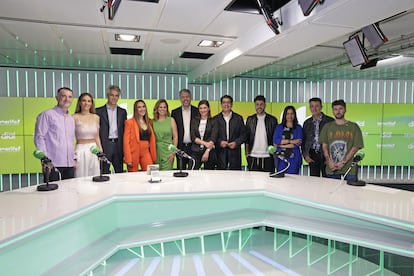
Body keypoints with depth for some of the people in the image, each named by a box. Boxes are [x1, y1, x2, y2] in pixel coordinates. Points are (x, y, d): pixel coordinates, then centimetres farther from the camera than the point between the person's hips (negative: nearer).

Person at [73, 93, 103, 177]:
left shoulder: (96, 117, 8)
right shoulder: (75, 117, -4)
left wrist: (101, 152, 9)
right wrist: (73, 157, -10)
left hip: (94, 151, 4)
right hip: (81, 151, -4)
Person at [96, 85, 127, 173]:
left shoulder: (123, 112, 11)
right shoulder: (99, 111, 1)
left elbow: (124, 131, 10)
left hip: (118, 146, 3)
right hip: (105, 146, -3)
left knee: (120, 172, 8)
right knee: (104, 173, 3)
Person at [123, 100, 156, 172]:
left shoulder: (148, 122, 13)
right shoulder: (130, 122, -2)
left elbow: (152, 140, 13)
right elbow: (126, 141, -6)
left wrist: (154, 156, 5)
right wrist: (128, 159, -13)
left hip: (146, 153, 4)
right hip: (134, 154, -4)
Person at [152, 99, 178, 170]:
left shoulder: (171, 120, 2)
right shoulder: (153, 121, 6)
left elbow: (175, 136, 1)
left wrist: (173, 152, -6)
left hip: (168, 151, -2)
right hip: (156, 151, 2)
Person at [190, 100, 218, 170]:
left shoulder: (213, 121, 4)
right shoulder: (194, 121, 10)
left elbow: (213, 138, -5)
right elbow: (193, 137, 1)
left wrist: (207, 151, -15)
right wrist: (205, 143, -13)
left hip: (209, 152, -1)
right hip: (196, 151, 1)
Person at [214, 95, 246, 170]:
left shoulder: (238, 118, 10)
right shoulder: (216, 119, 8)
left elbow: (243, 134, 6)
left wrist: (236, 142, -9)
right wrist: (219, 142, -12)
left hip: (234, 152, 1)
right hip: (221, 153, 0)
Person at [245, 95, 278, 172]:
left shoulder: (272, 120, 4)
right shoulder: (250, 119, 8)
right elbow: (246, 138, 9)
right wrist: (247, 153, 3)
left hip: (267, 157, -1)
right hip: (253, 157, 1)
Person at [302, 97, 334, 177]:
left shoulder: (330, 121, -1)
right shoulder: (307, 123, 12)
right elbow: (303, 141, 14)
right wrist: (305, 155, 3)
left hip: (326, 155, -3)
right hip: (312, 156, 3)